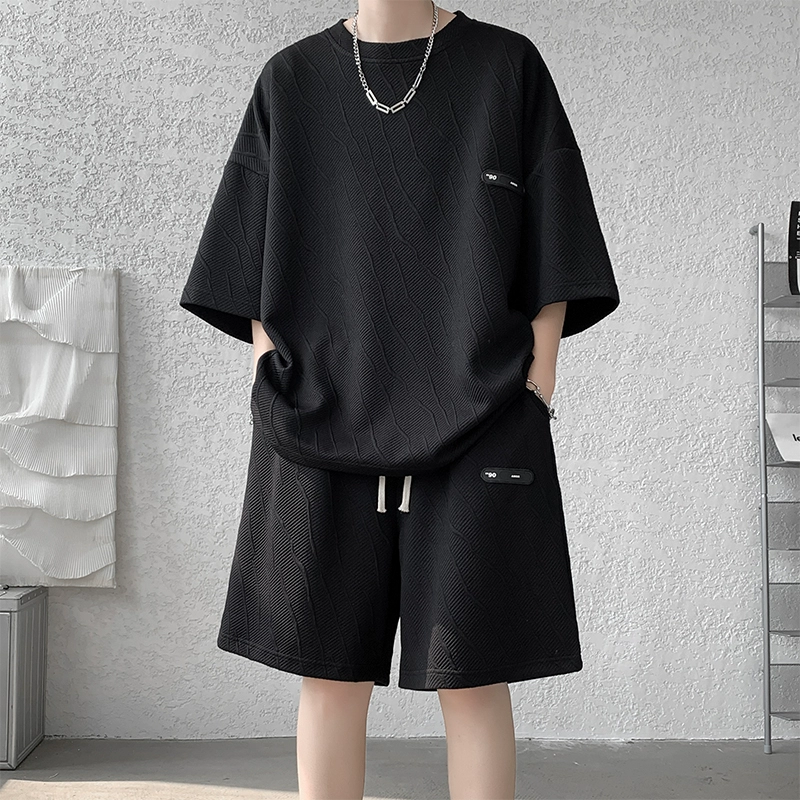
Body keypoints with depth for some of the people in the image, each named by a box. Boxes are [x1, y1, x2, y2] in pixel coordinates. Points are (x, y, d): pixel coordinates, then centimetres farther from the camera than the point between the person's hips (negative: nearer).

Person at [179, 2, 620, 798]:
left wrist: (535, 399, -6)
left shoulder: (509, 67, 7)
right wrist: (270, 403, 0)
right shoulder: (291, 81, 12)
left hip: (476, 417, -1)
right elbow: (256, 262, 9)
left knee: (472, 672, 0)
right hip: (328, 417, 2)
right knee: (330, 668, 4)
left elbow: (552, 251, 3)